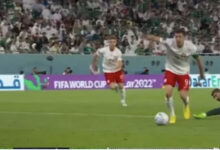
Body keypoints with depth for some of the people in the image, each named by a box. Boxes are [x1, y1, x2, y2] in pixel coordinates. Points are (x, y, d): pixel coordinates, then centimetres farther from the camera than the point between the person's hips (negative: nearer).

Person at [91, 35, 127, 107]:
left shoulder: (118, 52, -18)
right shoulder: (103, 50, -19)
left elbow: (120, 63, -26)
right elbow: (95, 55, 0)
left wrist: (118, 65, -49)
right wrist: (93, 64, 7)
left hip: (117, 70, 1)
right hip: (108, 71, -1)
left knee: (121, 86, -1)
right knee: (112, 87, -15)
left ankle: (123, 100, 25)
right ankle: (115, 86, 27)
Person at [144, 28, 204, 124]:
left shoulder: (190, 47, -19)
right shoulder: (169, 42, -24)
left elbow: (197, 59, -2)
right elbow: (157, 39, -41)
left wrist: (201, 73, 9)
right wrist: (148, 37, -63)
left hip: (183, 72, 1)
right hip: (170, 70, 0)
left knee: (183, 96, -4)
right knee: (168, 92, -16)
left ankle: (186, 106, 34)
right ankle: (172, 115, 5)